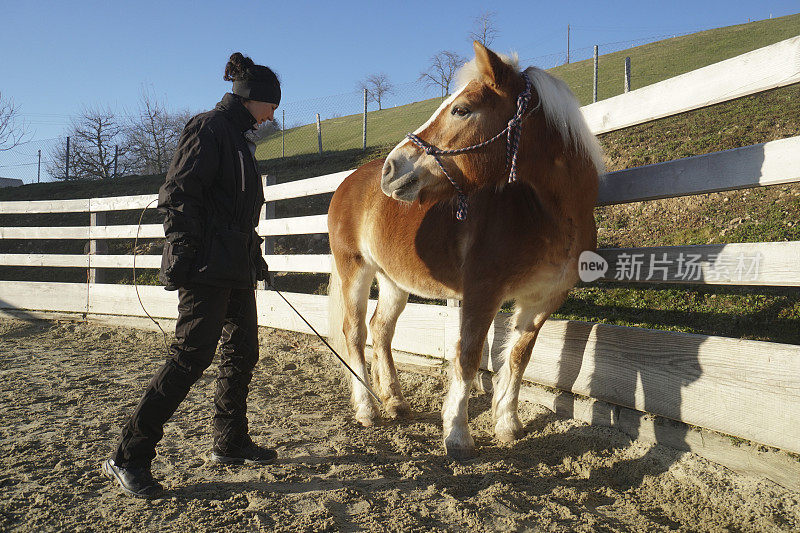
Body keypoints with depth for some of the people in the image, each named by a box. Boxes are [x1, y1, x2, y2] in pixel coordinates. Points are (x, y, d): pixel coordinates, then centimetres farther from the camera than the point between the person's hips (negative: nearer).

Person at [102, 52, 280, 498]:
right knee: (191, 358, -9)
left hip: (237, 267, 10)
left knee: (243, 353, 12)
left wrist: (255, 259, 24)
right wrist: (186, 255, -20)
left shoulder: (239, 137, 20)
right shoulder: (211, 127, -7)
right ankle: (129, 458, 1)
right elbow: (179, 194, -16)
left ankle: (231, 443, 26)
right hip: (209, 267, -10)